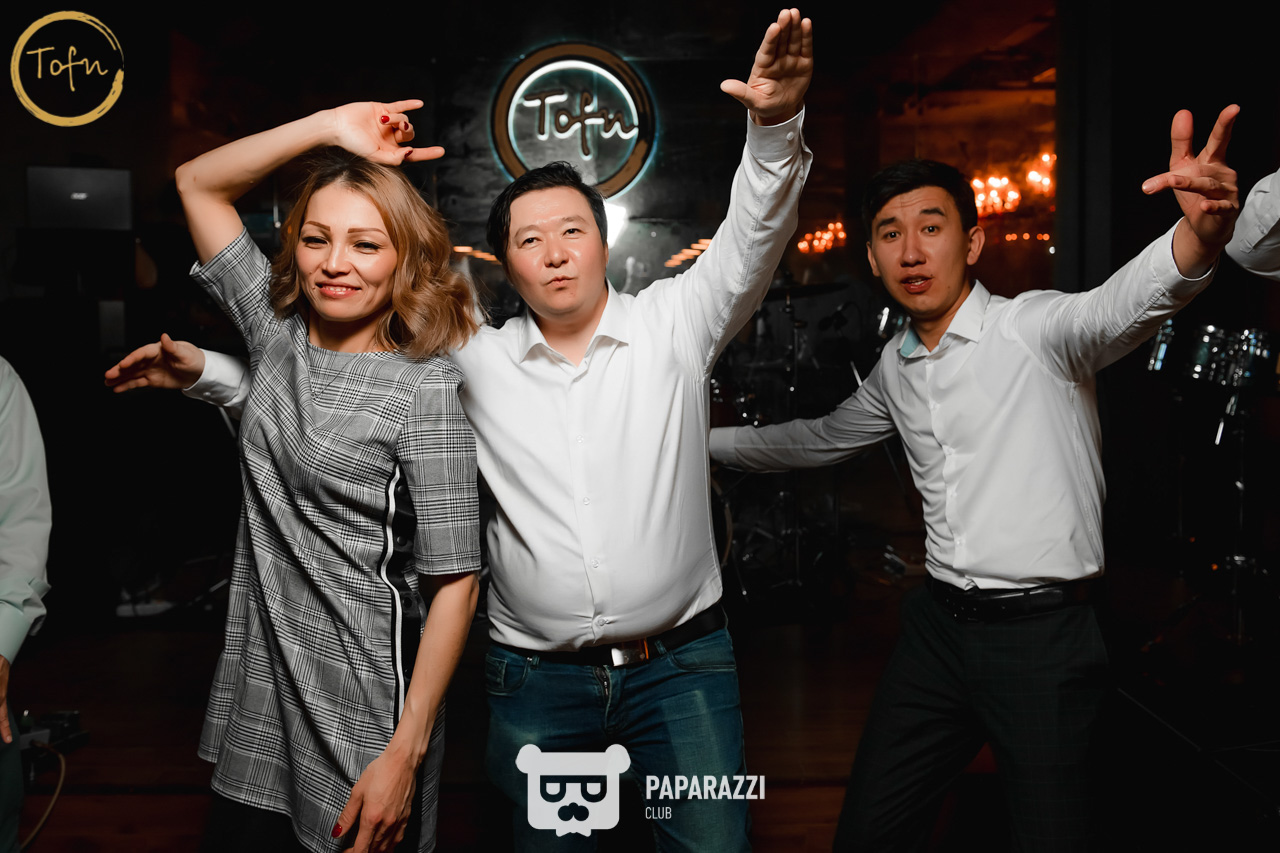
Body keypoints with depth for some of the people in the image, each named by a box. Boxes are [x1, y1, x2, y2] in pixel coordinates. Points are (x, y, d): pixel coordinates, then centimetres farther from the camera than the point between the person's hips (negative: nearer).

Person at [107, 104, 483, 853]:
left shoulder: (426, 394, -14)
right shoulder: (278, 333, 3)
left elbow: (455, 584, -15)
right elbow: (198, 183, 9)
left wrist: (407, 750, -19)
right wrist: (331, 127, -2)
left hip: (363, 718, -5)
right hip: (257, 702, 6)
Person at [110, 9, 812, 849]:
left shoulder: (673, 323, -3)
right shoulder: (474, 362, 1)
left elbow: (753, 236, -13)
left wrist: (776, 124, -31)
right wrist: (212, 373, 0)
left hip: (681, 664, -1)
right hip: (536, 679, 2)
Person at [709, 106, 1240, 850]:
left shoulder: (1033, 329, -12)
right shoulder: (897, 369, 9)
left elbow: (1124, 303, -33)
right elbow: (823, 439, 25)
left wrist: (1200, 236, -55)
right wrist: (700, 441, 30)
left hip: (1042, 633, -6)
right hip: (939, 624, 6)